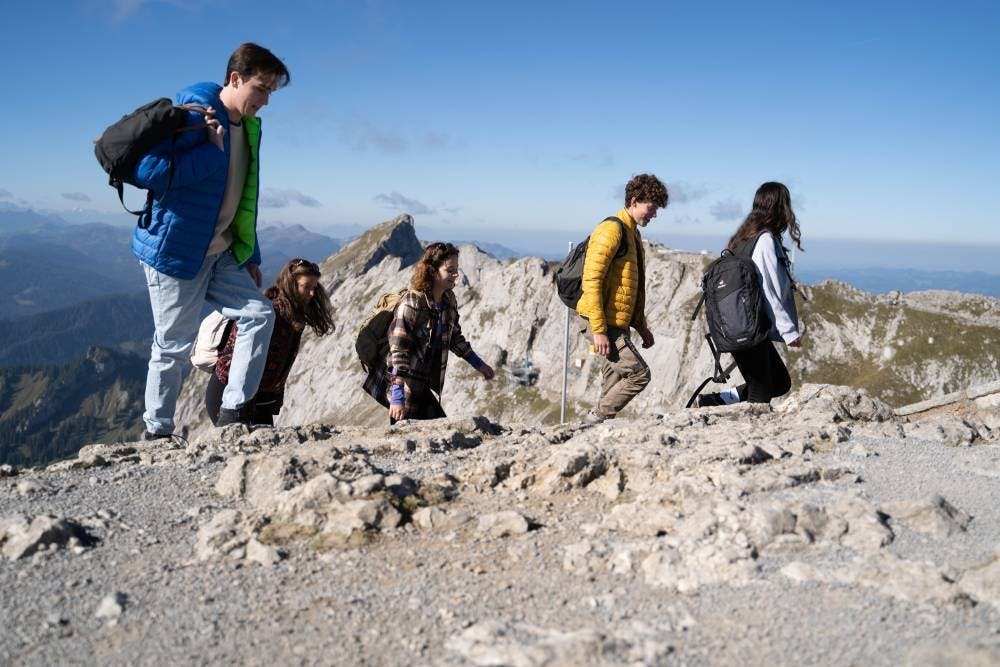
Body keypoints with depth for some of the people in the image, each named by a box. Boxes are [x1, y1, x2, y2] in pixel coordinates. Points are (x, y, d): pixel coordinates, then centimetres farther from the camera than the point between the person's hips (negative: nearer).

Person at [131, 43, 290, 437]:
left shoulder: (248, 126, 10)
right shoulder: (192, 112, -16)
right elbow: (147, 172, -26)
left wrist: (250, 257, 17)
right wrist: (213, 152, -23)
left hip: (221, 253, 8)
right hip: (175, 250, -8)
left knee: (259, 315, -1)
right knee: (173, 345, 1)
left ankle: (234, 412, 6)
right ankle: (157, 433, 18)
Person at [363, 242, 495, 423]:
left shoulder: (449, 299, 0)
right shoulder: (411, 304, -22)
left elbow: (454, 336, 17)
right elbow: (398, 351, -25)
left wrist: (479, 364, 22)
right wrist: (397, 397, -30)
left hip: (430, 386, 7)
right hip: (406, 389, -7)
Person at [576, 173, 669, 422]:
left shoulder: (632, 233, 18)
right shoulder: (611, 230, -13)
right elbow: (591, 282, -20)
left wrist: (641, 325, 20)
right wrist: (599, 330, -23)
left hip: (619, 324, 10)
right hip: (605, 324, -10)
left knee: (614, 386, 10)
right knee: (639, 374, -11)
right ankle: (594, 420, -2)